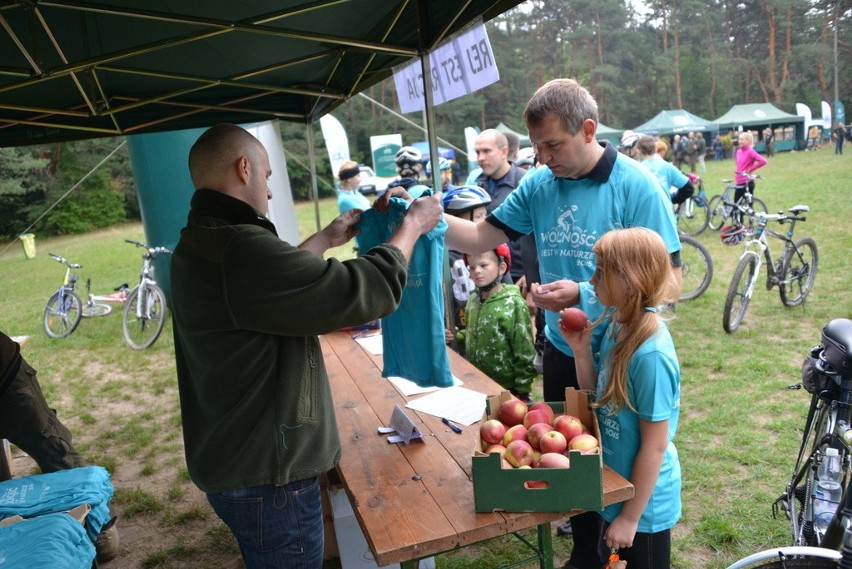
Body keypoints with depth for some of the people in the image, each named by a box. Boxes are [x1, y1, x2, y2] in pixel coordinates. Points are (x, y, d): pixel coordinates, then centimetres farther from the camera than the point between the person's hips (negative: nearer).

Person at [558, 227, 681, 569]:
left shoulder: (651, 355, -30)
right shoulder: (615, 324, -6)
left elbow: (655, 446, -23)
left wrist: (630, 517, -15)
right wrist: (581, 350, -11)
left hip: (643, 503, -8)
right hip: (615, 487, 8)